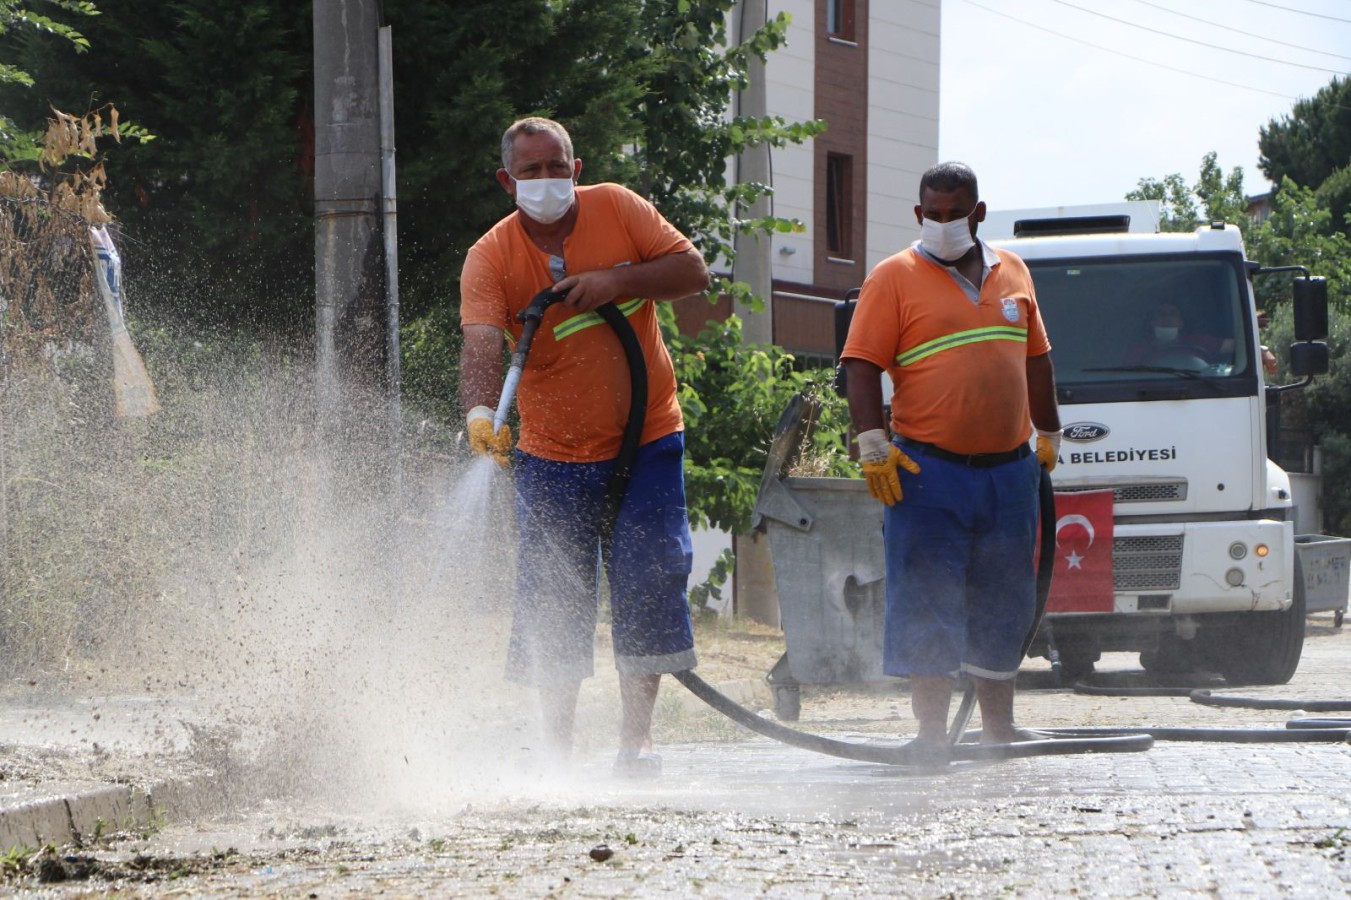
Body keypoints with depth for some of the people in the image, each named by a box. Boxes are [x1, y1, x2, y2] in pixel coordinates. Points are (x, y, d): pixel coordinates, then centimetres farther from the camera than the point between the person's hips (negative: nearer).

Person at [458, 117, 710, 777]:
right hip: (554, 455, -1)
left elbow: (693, 270, -5)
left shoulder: (617, 209, -4)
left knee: (648, 581, -3)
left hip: (647, 440, 1)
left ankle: (637, 739, 5)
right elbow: (480, 346, -25)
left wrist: (616, 282, -20)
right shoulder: (490, 258, -11)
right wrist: (480, 412, -45)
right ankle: (557, 746, 7)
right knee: (554, 597, -1)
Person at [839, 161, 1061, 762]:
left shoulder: (1011, 274, 14)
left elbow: (1036, 358, 23)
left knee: (1005, 605, 11)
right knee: (928, 606, -6)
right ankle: (932, 731, -3)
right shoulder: (893, 279, -1)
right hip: (929, 470, -5)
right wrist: (873, 444, -16)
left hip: (1008, 470, 5)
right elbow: (863, 364, -6)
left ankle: (998, 725, 21)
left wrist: (1049, 434, 24)